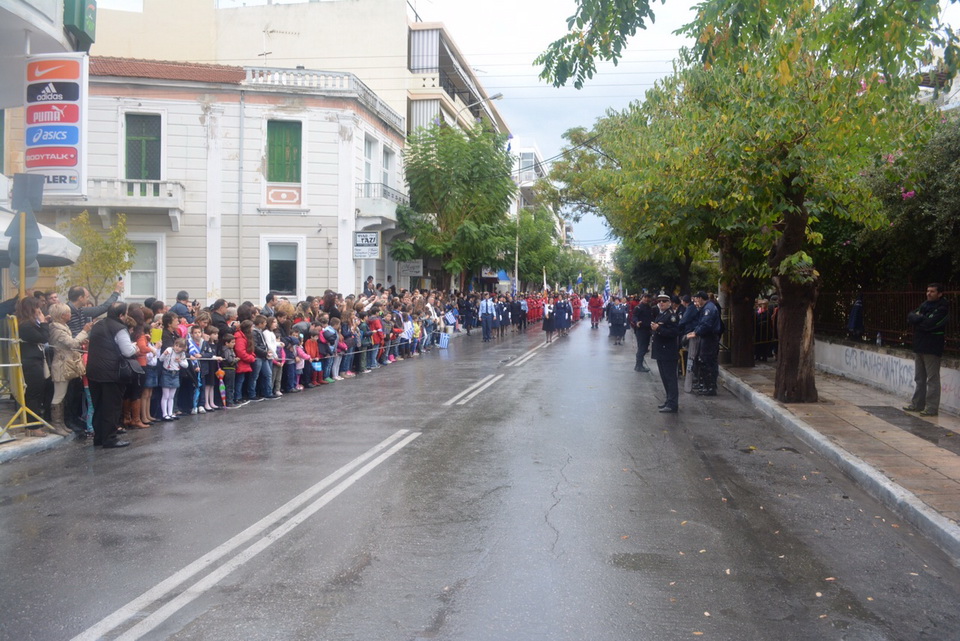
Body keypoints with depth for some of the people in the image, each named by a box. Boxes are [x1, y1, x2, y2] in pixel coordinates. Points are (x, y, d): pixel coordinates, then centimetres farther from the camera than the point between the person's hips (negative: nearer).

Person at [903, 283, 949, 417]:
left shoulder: (942, 308, -10)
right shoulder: (925, 304, 14)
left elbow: (929, 324, -22)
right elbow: (910, 316, 5)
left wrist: (917, 319, -5)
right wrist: (921, 318, -14)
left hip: (932, 348, -8)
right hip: (919, 346, 8)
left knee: (932, 379, -4)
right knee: (919, 378, 15)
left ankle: (932, 408, -1)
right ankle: (917, 404, 23)